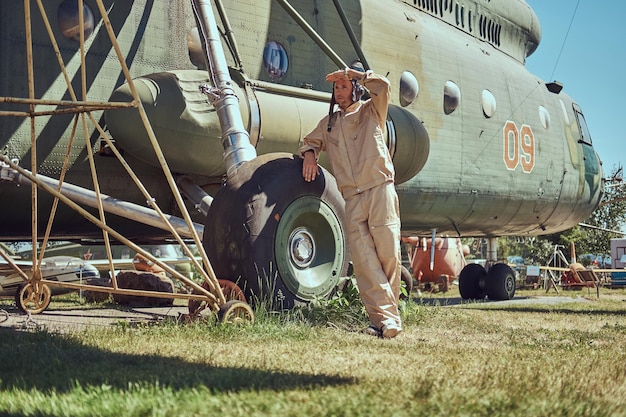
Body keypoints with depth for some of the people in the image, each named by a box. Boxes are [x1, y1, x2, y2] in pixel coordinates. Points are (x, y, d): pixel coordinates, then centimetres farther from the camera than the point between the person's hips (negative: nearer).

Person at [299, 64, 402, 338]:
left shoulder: (370, 111, 11)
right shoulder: (329, 122, 24)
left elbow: (383, 86, -6)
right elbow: (311, 140, 35)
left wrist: (349, 72, 0)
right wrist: (309, 153, 12)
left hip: (379, 189, -3)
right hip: (352, 198, 4)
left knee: (388, 253, -10)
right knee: (363, 260, -9)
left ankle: (389, 314, 0)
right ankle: (385, 318, -12)